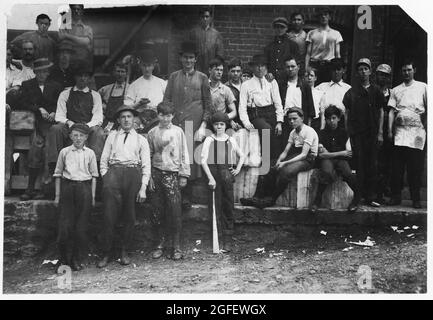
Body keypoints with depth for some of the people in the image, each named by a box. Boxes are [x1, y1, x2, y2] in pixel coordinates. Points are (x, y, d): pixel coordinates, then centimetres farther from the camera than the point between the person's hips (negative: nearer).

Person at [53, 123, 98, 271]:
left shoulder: (90, 153, 5)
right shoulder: (64, 152, 6)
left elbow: (94, 175, 8)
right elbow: (58, 174, 11)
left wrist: (93, 196, 4)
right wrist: (57, 195, 7)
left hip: (84, 188, 0)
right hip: (67, 187, 0)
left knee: (81, 226, 1)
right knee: (65, 224, -2)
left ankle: (77, 260, 11)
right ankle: (64, 259, 12)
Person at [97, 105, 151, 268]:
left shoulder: (141, 139, 16)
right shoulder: (112, 136, 18)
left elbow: (146, 165, 10)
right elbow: (103, 160, 15)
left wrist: (143, 188, 0)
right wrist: (105, 179, 1)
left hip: (133, 174, 0)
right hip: (113, 172, 0)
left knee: (129, 216, 1)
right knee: (109, 215, -7)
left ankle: (124, 251, 13)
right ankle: (106, 253, 2)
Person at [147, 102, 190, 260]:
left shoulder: (178, 131, 6)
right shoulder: (152, 133, 9)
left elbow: (183, 154, 6)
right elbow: (149, 156, 9)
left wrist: (183, 175, 0)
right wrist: (149, 176, 1)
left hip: (172, 173, -2)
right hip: (156, 173, 2)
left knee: (175, 210, -6)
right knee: (157, 211, 3)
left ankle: (176, 246, 2)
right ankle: (161, 243, 15)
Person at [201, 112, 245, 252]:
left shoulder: (231, 140, 11)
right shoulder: (209, 140, 4)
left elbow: (242, 156, 26)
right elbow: (203, 161, -4)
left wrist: (238, 169, 11)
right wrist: (211, 178, -13)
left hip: (227, 174, 2)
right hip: (213, 173, -2)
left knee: (228, 208, 2)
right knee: (215, 207, -1)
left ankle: (228, 240, 9)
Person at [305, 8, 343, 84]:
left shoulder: (336, 33, 14)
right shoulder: (311, 33, 11)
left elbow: (338, 54, 12)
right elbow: (308, 54, 7)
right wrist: (306, 69, -4)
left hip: (329, 66, 1)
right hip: (314, 65, 0)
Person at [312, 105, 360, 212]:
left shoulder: (343, 132, 12)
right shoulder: (322, 133, 8)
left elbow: (349, 153, 4)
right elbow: (321, 154, -3)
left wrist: (329, 153, -5)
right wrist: (341, 153, -8)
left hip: (341, 160, 1)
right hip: (326, 160, -1)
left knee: (348, 174, -31)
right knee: (327, 172, -36)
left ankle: (357, 195, -6)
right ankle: (317, 200, -21)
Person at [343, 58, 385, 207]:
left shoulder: (376, 91, 11)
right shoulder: (351, 92, 8)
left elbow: (381, 112, 11)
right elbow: (347, 113, 7)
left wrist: (380, 133, 3)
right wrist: (347, 132, -1)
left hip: (372, 133, 1)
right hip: (356, 133, -1)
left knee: (372, 165, 1)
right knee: (359, 165, -2)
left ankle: (371, 197, 6)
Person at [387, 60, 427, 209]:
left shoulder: (422, 87, 10)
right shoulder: (396, 90, 14)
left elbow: (428, 109, 7)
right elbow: (392, 111, 10)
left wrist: (426, 127, -2)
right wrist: (390, 130, 1)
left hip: (417, 131, -1)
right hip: (399, 131, 2)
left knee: (416, 167, -1)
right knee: (397, 167, 0)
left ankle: (416, 198, 8)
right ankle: (395, 196, 8)